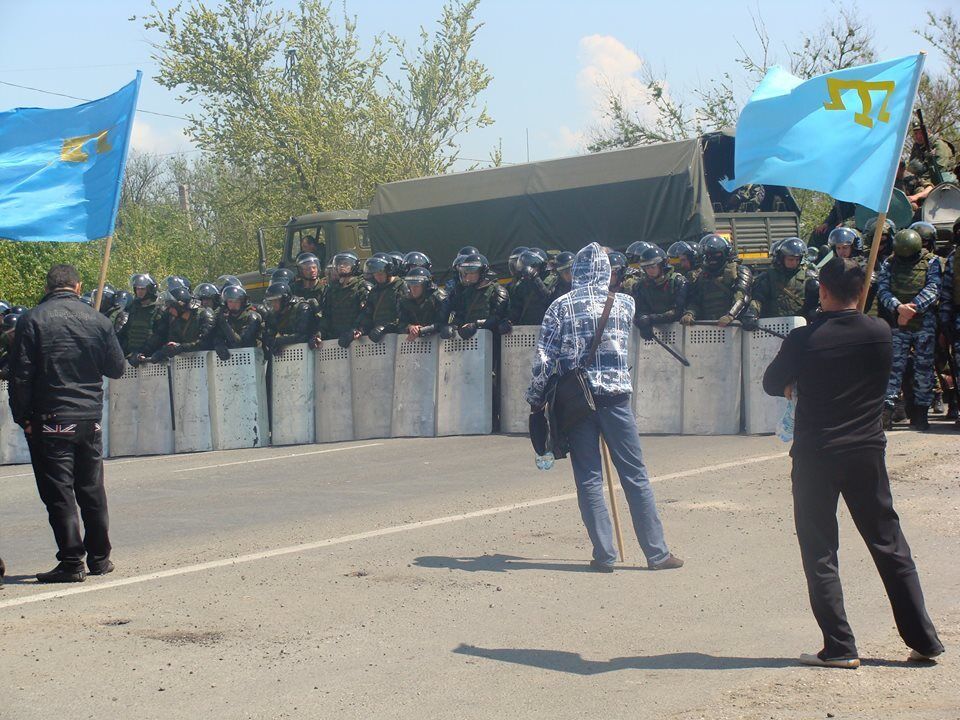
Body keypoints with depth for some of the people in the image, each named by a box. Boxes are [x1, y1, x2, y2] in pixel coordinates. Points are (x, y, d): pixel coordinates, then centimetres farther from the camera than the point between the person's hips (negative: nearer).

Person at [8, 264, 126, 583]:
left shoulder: (32, 320, -8)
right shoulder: (98, 320, 0)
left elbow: (20, 375, -10)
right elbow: (117, 367, 7)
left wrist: (22, 417, -2)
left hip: (50, 420, -3)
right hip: (90, 419, 4)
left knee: (59, 493, 0)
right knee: (92, 491, 14)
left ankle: (71, 562, -3)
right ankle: (99, 558, 21)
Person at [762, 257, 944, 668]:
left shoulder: (804, 340, -12)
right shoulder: (880, 333, -2)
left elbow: (772, 384, 2)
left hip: (815, 456, -3)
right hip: (867, 452, 4)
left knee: (819, 553, 5)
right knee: (890, 547, 12)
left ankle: (840, 647, 2)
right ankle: (924, 640, 15)